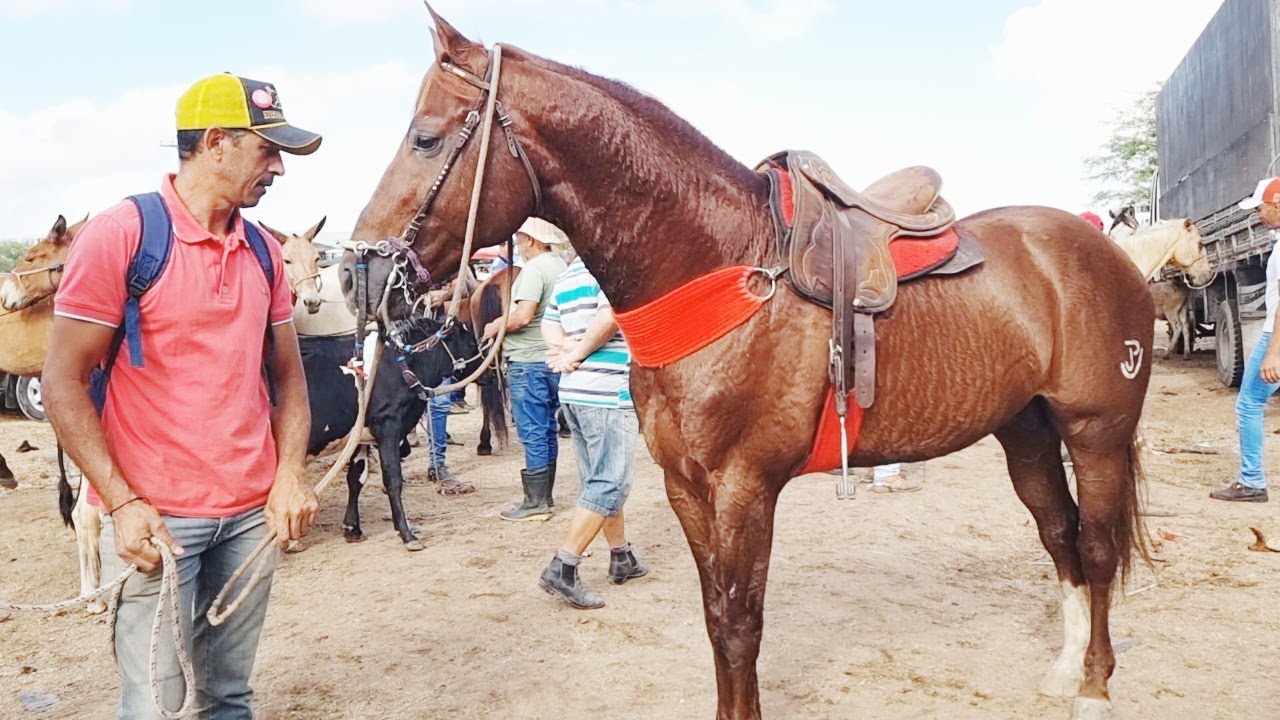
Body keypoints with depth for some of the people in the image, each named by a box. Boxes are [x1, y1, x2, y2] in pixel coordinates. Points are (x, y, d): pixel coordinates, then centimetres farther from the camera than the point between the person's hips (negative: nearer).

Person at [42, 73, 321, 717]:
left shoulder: (263, 251, 8)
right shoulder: (118, 235, -9)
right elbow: (64, 384, -9)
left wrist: (290, 475, 0)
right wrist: (122, 503, -15)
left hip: (253, 513, 5)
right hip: (156, 518, -5)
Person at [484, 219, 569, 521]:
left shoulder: (534, 268, -15)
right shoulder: (560, 266, 13)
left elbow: (523, 316, -25)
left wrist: (495, 327, -8)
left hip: (528, 361, -9)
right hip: (553, 358, 9)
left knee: (532, 434, -3)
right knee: (547, 430, 14)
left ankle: (535, 503, 2)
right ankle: (545, 495, 22)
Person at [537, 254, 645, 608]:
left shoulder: (567, 276, 16)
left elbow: (549, 327, 13)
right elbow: (609, 318, -24)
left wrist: (569, 349, -3)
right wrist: (579, 353, -11)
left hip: (573, 393, 9)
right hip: (610, 392, -9)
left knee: (598, 480, 17)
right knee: (610, 484, -5)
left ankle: (621, 557, 29)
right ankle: (562, 569, -8)